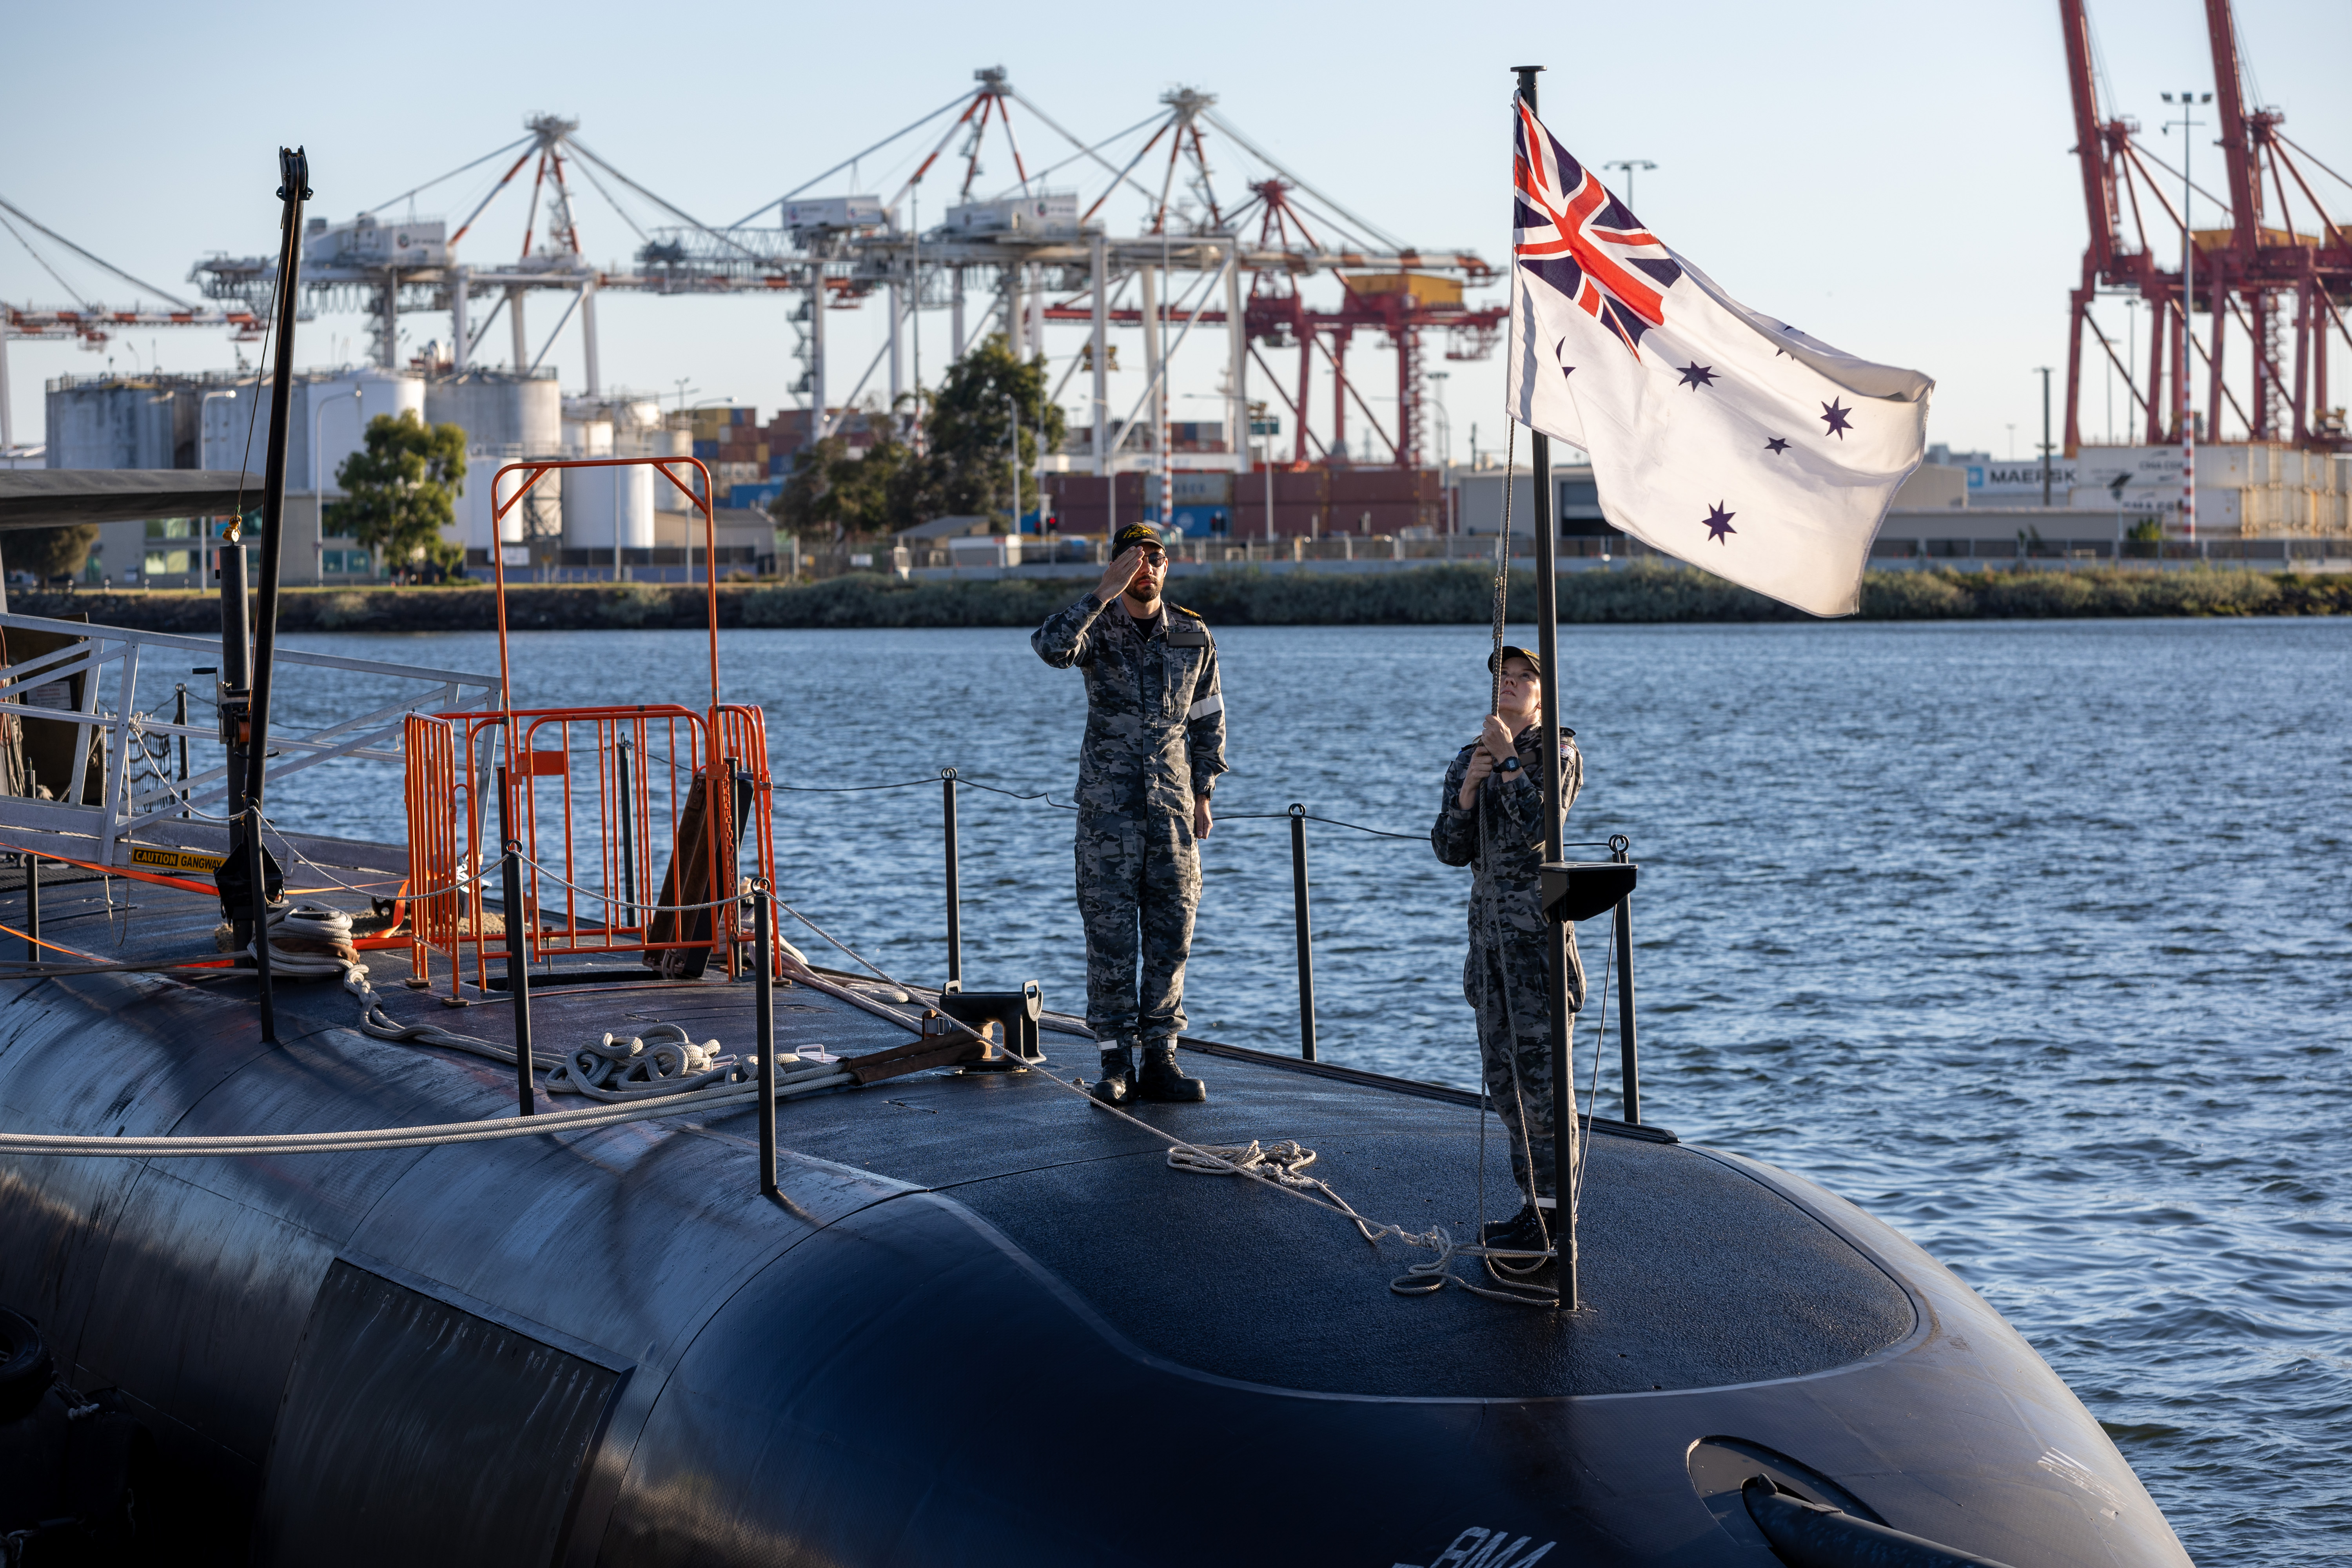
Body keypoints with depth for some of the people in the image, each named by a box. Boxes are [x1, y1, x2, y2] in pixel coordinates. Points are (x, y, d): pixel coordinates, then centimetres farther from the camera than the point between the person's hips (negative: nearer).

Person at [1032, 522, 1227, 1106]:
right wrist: (1103, 595, -32)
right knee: (1110, 933, -3)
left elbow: (1208, 719, 16)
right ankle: (1116, 1063, 3)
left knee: (1170, 935, 3)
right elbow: (1050, 647, -27)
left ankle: (1160, 1059, 10)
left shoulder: (1194, 636, 6)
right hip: (1108, 805, -3)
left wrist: (1202, 794, 11)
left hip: (1172, 803, 3)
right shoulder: (1097, 627, -3)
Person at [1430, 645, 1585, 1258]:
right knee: (1503, 1077, 10)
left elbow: (1538, 827, -20)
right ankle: (1535, 1204, 18)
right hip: (1489, 925, 7)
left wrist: (1508, 760, -18)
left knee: (1539, 1069, -7)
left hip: (1539, 925, -7)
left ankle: (1550, 1214, -2)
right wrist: (1470, 787, -11)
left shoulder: (1557, 753, -5)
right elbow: (1451, 849, 3)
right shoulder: (1469, 760, 11)